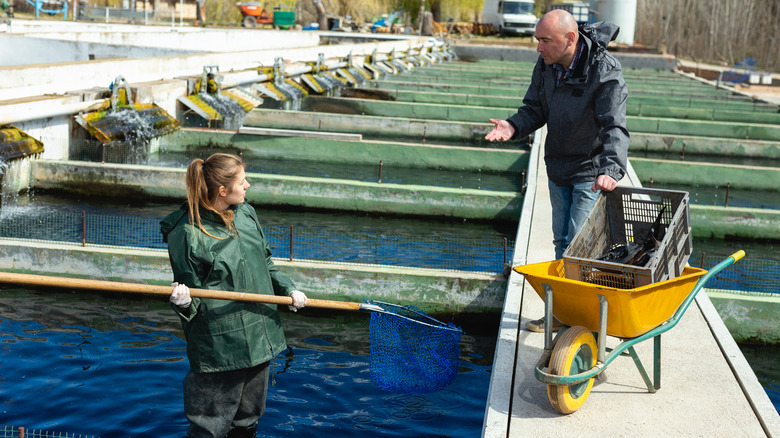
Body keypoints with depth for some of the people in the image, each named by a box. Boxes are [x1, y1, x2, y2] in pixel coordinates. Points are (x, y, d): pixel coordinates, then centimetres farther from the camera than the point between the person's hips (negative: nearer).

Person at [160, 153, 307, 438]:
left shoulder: (245, 213, 5)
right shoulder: (186, 233, -14)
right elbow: (190, 290, -6)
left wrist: (287, 289, 4)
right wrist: (184, 302, -28)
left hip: (259, 338, 7)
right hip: (218, 347, -7)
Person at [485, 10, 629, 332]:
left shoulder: (606, 72, -24)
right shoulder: (545, 66, -4)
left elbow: (615, 127, -31)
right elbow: (535, 109, 5)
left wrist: (610, 168, -47)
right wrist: (514, 126, -17)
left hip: (592, 172, -7)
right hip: (558, 167, 7)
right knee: (562, 241, 14)